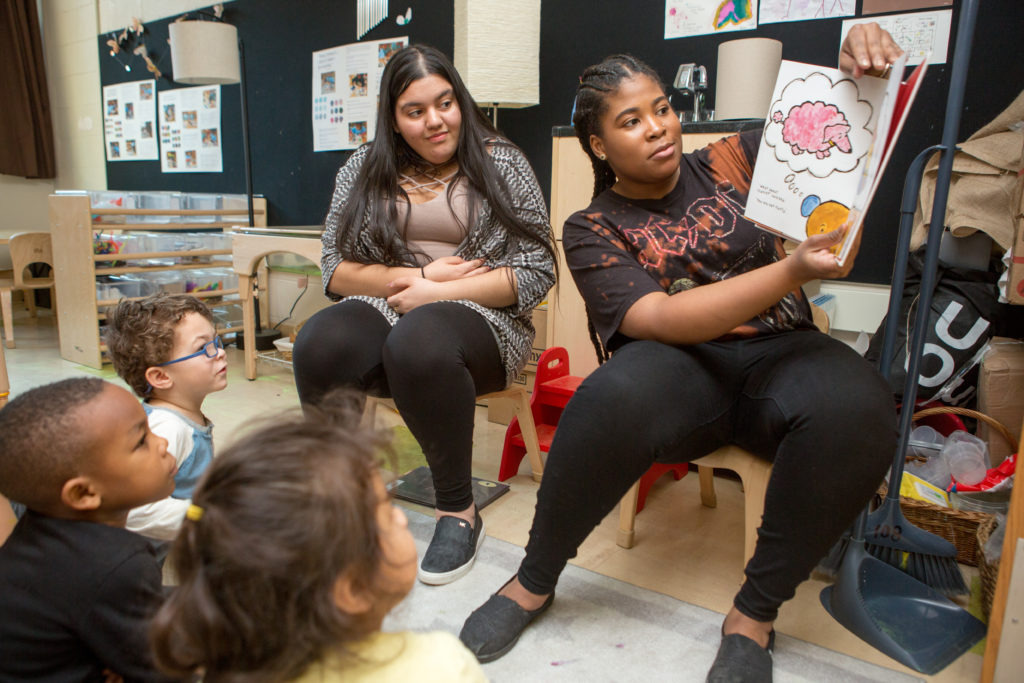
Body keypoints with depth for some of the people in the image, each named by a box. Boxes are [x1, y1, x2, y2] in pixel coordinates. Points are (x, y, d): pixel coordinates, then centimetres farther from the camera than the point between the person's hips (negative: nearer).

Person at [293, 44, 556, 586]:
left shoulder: (501, 164, 4)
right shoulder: (363, 170, 13)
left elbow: (536, 271, -4)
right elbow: (336, 270, 7)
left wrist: (438, 293, -12)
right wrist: (417, 275, -8)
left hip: (480, 319, -3)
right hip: (385, 313, 3)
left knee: (417, 342, -37)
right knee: (318, 344, -29)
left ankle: (458, 510, -17)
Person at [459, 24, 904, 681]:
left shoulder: (729, 163, 12)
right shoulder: (593, 230, 3)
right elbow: (660, 320, -13)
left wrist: (865, 56, -9)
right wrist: (791, 271, -23)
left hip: (779, 352, 3)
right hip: (681, 370, -2)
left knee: (856, 409, -32)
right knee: (613, 400, -37)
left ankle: (755, 613, -12)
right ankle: (534, 582, -10)